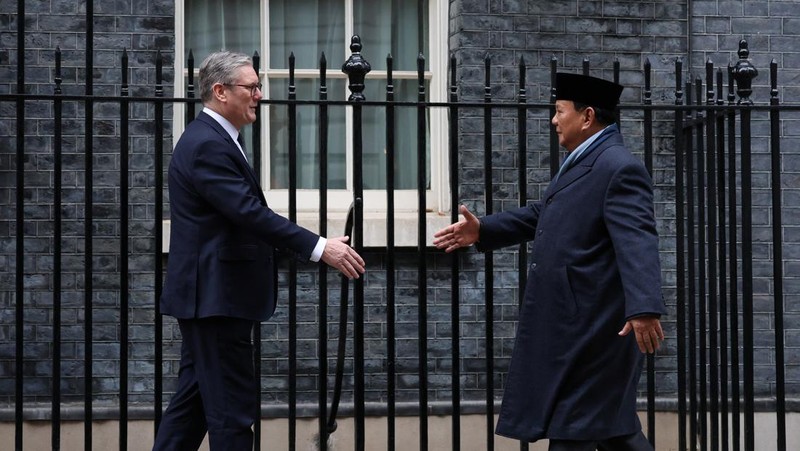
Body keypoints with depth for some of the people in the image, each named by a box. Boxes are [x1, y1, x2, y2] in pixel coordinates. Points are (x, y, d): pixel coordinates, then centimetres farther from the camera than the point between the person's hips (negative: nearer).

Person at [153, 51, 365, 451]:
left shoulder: (214, 139, 16)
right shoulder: (207, 144, -18)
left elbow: (245, 213, 20)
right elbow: (250, 213, -26)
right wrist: (320, 248, -28)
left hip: (210, 294, 11)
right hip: (215, 296, -11)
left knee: (195, 397, 14)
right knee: (232, 407, -6)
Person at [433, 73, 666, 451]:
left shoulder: (620, 168, -17)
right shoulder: (581, 162, 17)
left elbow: (637, 242, -28)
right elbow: (540, 216, 27)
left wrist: (644, 308, -39)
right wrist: (483, 230, 21)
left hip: (591, 327, -10)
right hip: (572, 323, 10)